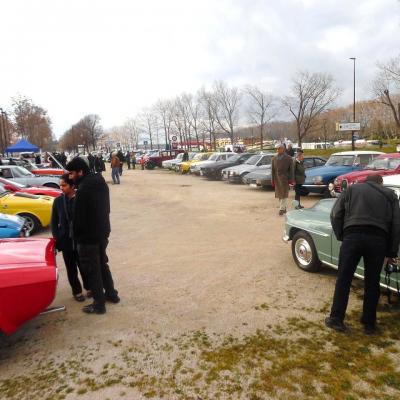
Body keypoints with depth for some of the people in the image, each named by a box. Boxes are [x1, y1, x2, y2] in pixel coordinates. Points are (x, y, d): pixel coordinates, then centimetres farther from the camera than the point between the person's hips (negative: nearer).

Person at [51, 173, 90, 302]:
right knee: (71, 268, 12)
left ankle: (89, 287, 31)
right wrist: (57, 239, -2)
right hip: (66, 240, 2)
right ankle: (77, 291, 28)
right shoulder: (58, 201, -1)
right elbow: (54, 222, 4)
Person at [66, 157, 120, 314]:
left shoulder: (83, 189, -24)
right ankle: (111, 293, 35)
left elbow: (78, 217, -20)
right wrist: (102, 227, 18)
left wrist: (76, 236, -6)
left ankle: (99, 304, 16)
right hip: (103, 232, 9)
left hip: (88, 237, -9)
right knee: (102, 264, 23)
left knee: (92, 270, 5)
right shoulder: (101, 183, 5)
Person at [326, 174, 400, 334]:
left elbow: (335, 215, 10)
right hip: (378, 239, 1)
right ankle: (369, 323, 23)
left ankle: (336, 319, 12)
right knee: (372, 282, 13)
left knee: (344, 279, 7)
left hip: (353, 236, -1)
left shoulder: (352, 189, 21)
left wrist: (341, 237, 15)